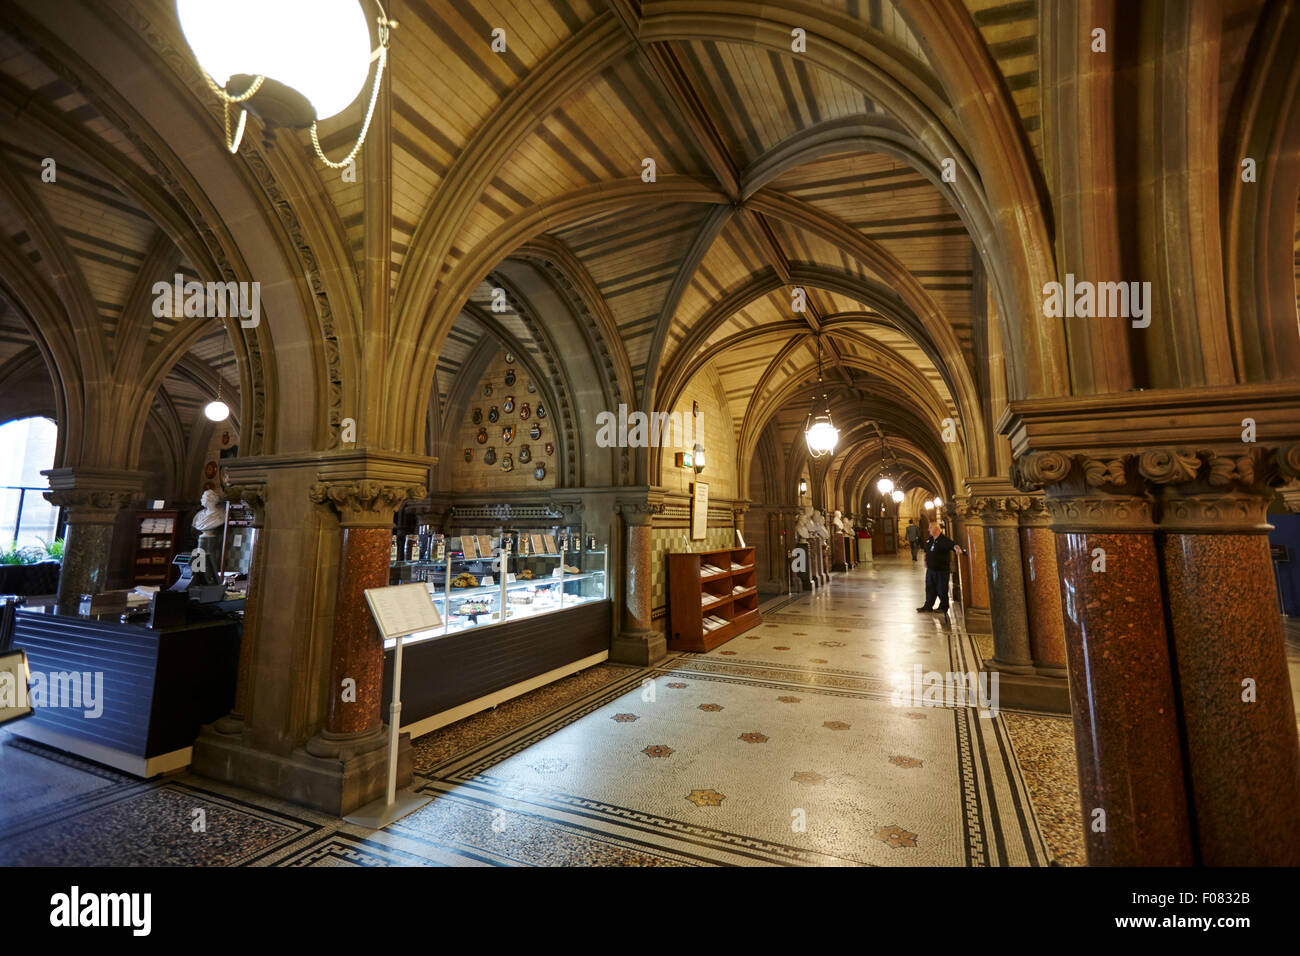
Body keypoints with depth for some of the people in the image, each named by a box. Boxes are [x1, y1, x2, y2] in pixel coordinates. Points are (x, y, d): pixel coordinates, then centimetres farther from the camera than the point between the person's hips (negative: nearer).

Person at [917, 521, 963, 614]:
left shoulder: (944, 540, -16)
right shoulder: (929, 540, 8)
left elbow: (953, 544, -34)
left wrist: (957, 548, -55)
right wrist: (926, 561, 21)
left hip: (941, 569, -7)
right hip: (930, 569, 7)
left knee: (942, 589, 5)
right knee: (930, 588, 14)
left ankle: (943, 607, 21)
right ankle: (928, 605, 25)